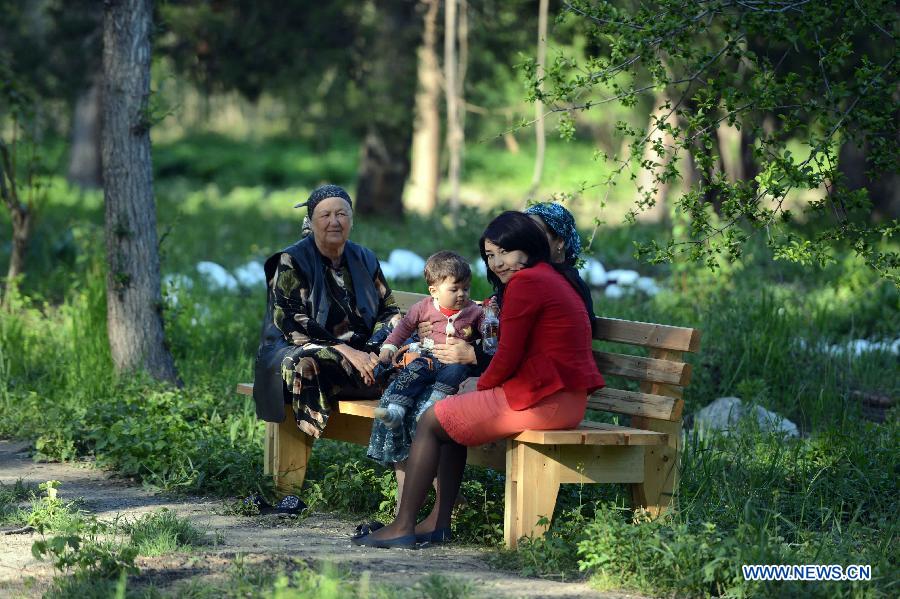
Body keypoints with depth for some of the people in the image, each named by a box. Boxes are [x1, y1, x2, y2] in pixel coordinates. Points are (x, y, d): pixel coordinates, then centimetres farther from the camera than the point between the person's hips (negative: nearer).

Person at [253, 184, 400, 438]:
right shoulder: (291, 262, -2)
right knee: (306, 363, -40)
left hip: (361, 352, 5)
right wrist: (347, 352, -22)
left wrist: (377, 350, -12)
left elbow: (389, 311, 12)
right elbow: (290, 321, -12)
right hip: (298, 349, -5)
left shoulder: (365, 260, 15)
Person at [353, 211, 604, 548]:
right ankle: (439, 522, 20)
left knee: (432, 421, 1)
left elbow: (508, 357, -14)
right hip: (568, 401, 10)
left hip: (540, 400, -10)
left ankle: (402, 527, 1)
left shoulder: (525, 283, -12)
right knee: (453, 417, 24)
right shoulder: (553, 280, 21)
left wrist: (482, 386, 4)